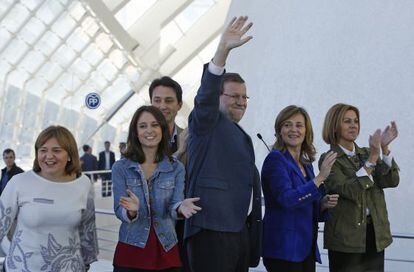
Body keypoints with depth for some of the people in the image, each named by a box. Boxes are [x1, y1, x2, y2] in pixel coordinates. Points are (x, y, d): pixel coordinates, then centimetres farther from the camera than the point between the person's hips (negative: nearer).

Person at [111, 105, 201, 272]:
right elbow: (119, 211, -7)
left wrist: (180, 208, -29)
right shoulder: (120, 168, -1)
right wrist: (131, 211, -29)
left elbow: (174, 206, -7)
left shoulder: (176, 168, 1)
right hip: (131, 250, -1)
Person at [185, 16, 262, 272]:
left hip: (243, 230, 8)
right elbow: (206, 96, -21)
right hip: (212, 229, -8)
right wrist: (223, 49, -34)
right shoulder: (207, 124, 0)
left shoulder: (243, 137, 23)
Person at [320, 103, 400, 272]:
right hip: (346, 237, -5)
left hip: (376, 234, 5)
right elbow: (349, 191, -18)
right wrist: (372, 158, -20)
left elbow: (391, 181, -3)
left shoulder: (366, 153, 11)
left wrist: (384, 149, -14)